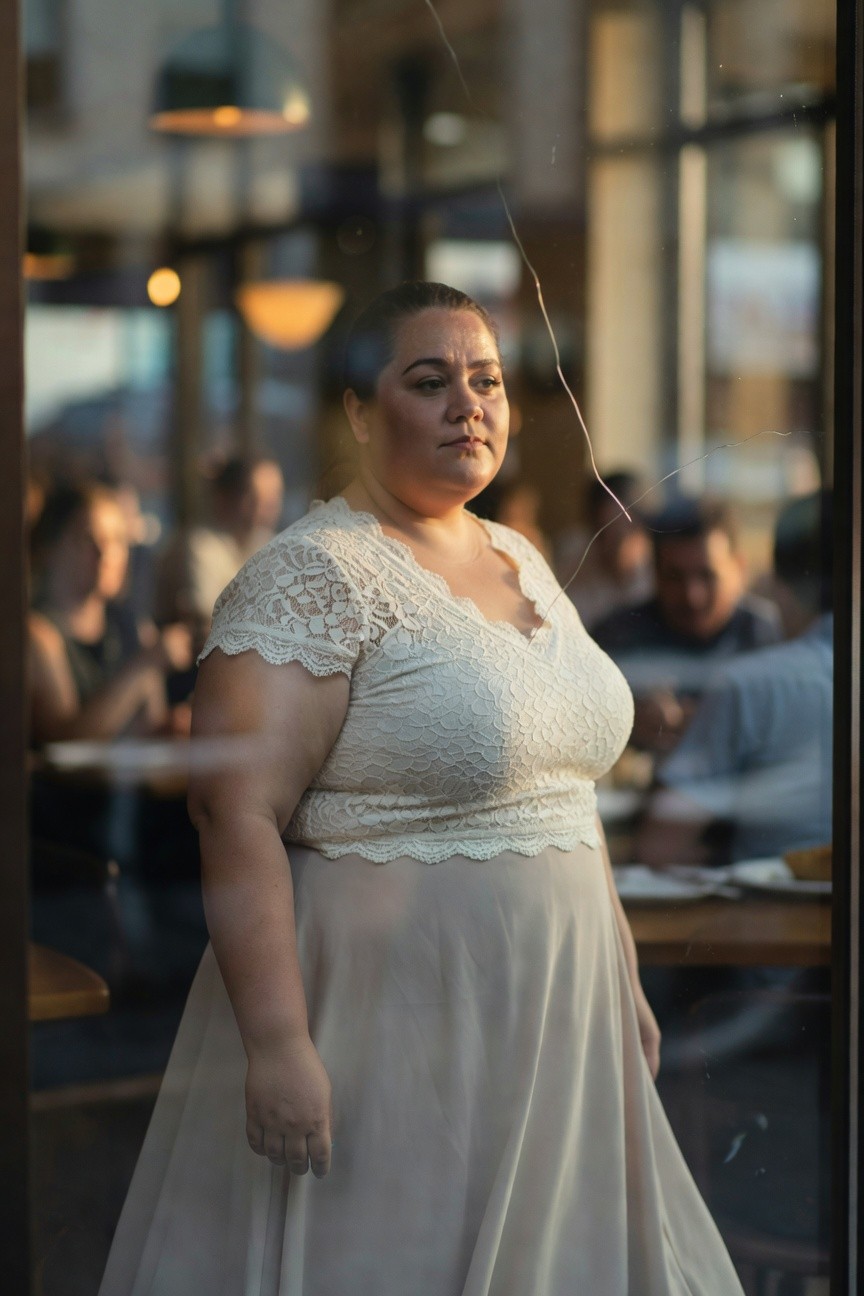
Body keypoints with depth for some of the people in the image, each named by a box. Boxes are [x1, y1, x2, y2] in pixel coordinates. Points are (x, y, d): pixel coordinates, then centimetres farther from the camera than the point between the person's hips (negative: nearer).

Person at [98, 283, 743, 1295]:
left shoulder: (521, 559, 12)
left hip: (549, 1022, 8)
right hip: (390, 1034, -8)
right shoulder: (313, 577, -14)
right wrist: (277, 1045, -27)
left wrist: (622, 976, 19)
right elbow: (237, 813, -21)